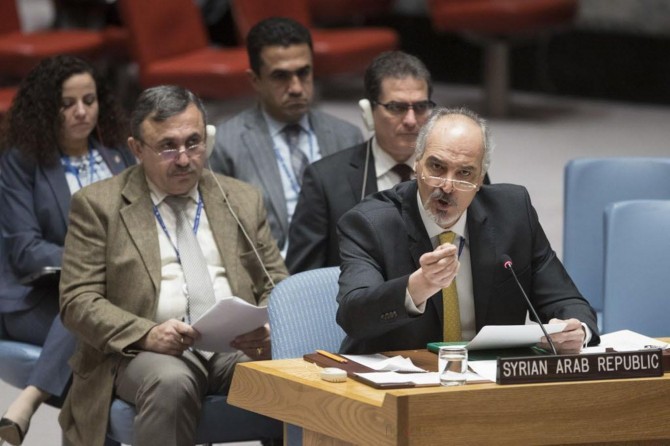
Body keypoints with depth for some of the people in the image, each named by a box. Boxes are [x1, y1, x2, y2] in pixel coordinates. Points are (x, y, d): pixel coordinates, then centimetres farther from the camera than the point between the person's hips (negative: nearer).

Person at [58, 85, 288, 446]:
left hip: (237, 347, 3)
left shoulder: (243, 200, 18)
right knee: (171, 383, -38)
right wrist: (147, 334, -19)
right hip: (141, 351, -3)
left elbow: (276, 287, 17)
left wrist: (268, 331, -8)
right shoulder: (98, 205, 7)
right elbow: (78, 300, 0)